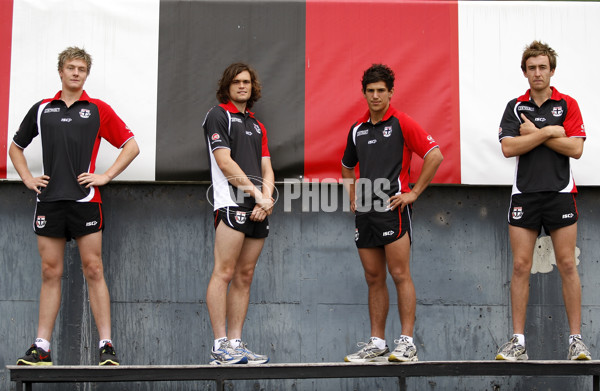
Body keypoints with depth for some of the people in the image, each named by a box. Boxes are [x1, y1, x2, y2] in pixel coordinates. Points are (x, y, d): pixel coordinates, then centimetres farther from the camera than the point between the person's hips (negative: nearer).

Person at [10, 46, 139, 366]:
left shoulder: (98, 109, 6)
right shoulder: (41, 109, 13)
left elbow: (131, 146, 7)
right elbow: (16, 147, 24)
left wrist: (105, 176, -2)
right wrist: (27, 178, 10)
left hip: (85, 199, -2)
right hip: (49, 199, 2)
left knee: (93, 271, -3)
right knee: (50, 273, 4)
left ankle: (106, 346, -1)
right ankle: (41, 348, 8)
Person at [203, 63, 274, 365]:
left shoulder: (257, 126, 25)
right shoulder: (218, 115, 3)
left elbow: (266, 169, 19)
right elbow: (224, 162, -7)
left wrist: (266, 199, 0)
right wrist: (256, 193, -9)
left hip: (259, 210, 7)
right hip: (231, 203, -7)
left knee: (244, 276, 6)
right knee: (224, 272, -11)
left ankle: (235, 343, 8)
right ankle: (220, 346, -10)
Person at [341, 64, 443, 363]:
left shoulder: (401, 123, -3)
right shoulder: (357, 129, 15)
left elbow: (435, 156, -9)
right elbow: (347, 167, 30)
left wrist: (414, 192, -9)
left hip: (393, 208, -6)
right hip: (365, 212, 6)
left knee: (399, 274, -6)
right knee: (373, 278, 8)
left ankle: (407, 343, -2)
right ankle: (376, 344, 13)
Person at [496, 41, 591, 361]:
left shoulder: (568, 105, 5)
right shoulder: (515, 107, 9)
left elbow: (575, 148, -7)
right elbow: (508, 148, -5)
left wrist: (533, 132, -7)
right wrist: (549, 132, -8)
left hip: (560, 193, -1)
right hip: (524, 194, 1)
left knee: (567, 265, -1)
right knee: (521, 266, -1)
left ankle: (576, 339, 6)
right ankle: (518, 341, 5)